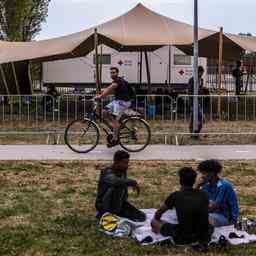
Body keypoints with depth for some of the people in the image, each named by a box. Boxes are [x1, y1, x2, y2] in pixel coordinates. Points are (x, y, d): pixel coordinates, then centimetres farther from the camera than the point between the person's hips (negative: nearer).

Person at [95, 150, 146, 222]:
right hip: (104, 206, -7)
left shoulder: (123, 172, 3)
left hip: (119, 204, 7)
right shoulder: (108, 172, -22)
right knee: (117, 186, -33)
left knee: (141, 216, -8)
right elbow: (116, 181, -45)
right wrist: (133, 182, -34)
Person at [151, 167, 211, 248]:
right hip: (205, 237, 2)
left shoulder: (175, 196, -3)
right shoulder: (204, 195, 5)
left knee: (154, 222, 15)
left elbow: (157, 214, 13)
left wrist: (156, 220, 35)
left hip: (183, 238, -2)